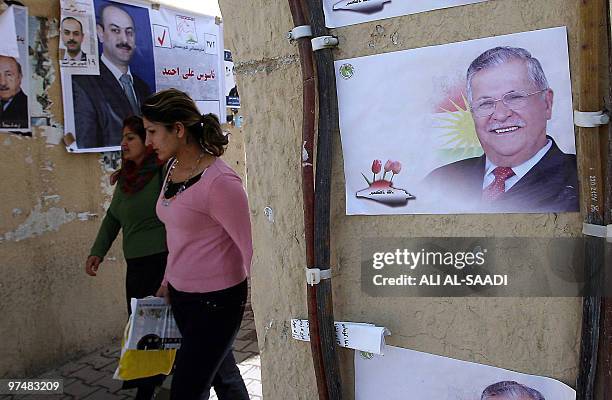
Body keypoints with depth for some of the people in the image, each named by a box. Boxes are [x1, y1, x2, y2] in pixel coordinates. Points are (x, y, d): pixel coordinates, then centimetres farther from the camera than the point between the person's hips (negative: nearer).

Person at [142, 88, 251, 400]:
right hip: (181, 295, 8)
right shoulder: (173, 168, 3)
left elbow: (250, 248, -18)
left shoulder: (220, 182, -23)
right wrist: (168, 281, 18)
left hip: (216, 301, -8)